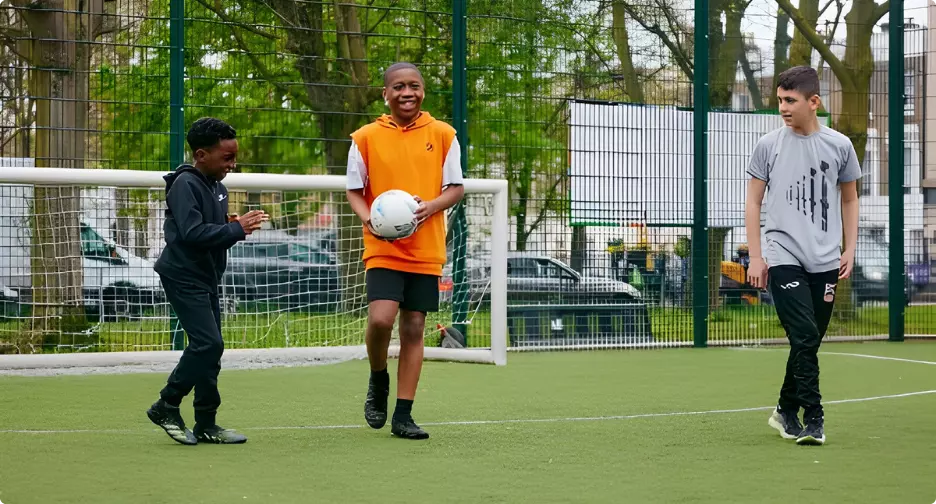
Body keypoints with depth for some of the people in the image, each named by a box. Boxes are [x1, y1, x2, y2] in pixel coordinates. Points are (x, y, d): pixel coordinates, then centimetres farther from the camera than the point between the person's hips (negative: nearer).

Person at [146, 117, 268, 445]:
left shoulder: (218, 188, 14)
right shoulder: (185, 185, -15)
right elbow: (193, 232, -25)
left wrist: (236, 227, 2)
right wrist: (236, 229, -23)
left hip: (206, 277, 9)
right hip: (183, 276, -9)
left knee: (209, 349, 7)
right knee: (207, 343, -16)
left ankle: (206, 424, 12)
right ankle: (166, 407, -3)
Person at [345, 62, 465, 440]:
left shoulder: (442, 135, 3)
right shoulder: (366, 137, 1)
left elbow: (456, 188, 5)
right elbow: (354, 189, 6)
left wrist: (431, 206, -15)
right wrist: (367, 217, -15)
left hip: (426, 250, 1)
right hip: (383, 249, -1)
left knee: (413, 328, 3)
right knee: (380, 318, -20)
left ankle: (403, 416, 11)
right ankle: (378, 380, 11)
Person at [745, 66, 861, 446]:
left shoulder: (839, 145, 5)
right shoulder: (768, 146, 1)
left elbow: (849, 199, 16)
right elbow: (753, 202, 6)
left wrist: (850, 250, 7)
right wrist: (755, 256, -1)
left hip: (826, 262, 3)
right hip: (783, 258, -2)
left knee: (808, 343, 7)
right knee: (805, 337, -15)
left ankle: (786, 411, 25)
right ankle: (813, 420, -9)